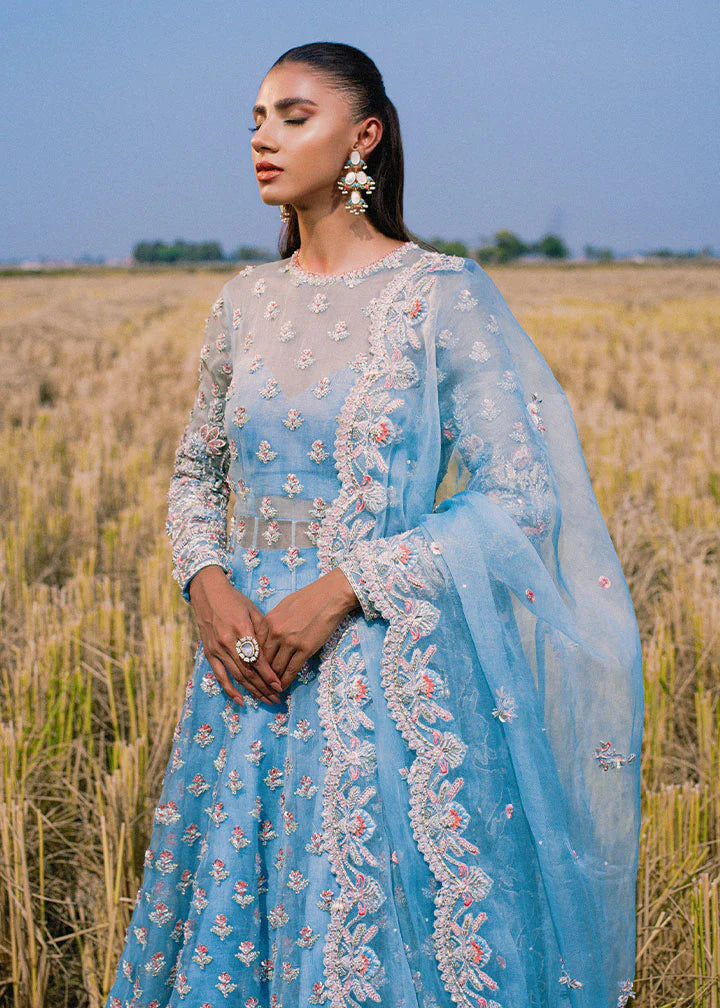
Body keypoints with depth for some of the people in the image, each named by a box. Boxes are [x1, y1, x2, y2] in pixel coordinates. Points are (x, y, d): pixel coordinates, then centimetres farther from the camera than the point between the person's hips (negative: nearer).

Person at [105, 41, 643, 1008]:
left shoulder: (440, 293, -9)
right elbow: (196, 473, 17)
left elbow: (519, 501, -12)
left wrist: (340, 587, -18)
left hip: (391, 668, -5)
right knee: (238, 913, 14)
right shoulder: (247, 301, 7)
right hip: (251, 653, 5)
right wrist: (207, 581, -5)